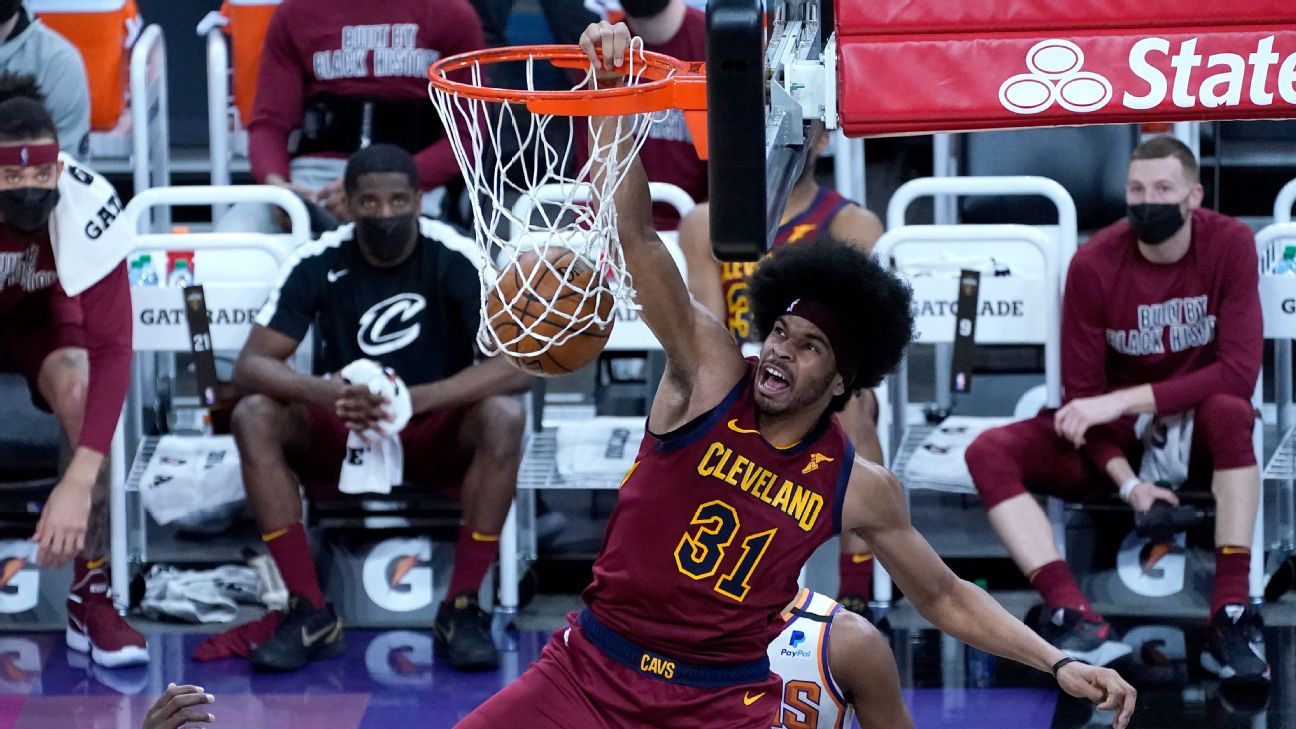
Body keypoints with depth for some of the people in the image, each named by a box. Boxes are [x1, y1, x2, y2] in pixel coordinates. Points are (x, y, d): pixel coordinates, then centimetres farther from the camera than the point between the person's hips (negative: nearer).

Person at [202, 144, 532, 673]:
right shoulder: (318, 264, -12)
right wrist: (321, 391, -38)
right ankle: (310, 612, -23)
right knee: (253, 418, -26)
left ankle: (462, 608, -24)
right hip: (341, 431, 2)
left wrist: (415, 399, -40)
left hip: (438, 433, -2)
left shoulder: (455, 260, -16)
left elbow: (516, 365, -26)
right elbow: (251, 364, -16)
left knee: (502, 416, -33)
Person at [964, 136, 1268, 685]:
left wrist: (1122, 401, -28)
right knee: (989, 453, -22)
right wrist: (1125, 480, -27)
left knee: (1229, 411, -38)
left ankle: (1231, 615, -38)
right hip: (1115, 438, 2)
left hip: (1198, 423, -2)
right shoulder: (1094, 264, -13)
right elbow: (1082, 391, -10)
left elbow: (1239, 371, -22)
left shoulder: (1229, 245, -14)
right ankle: (1076, 619, -42)